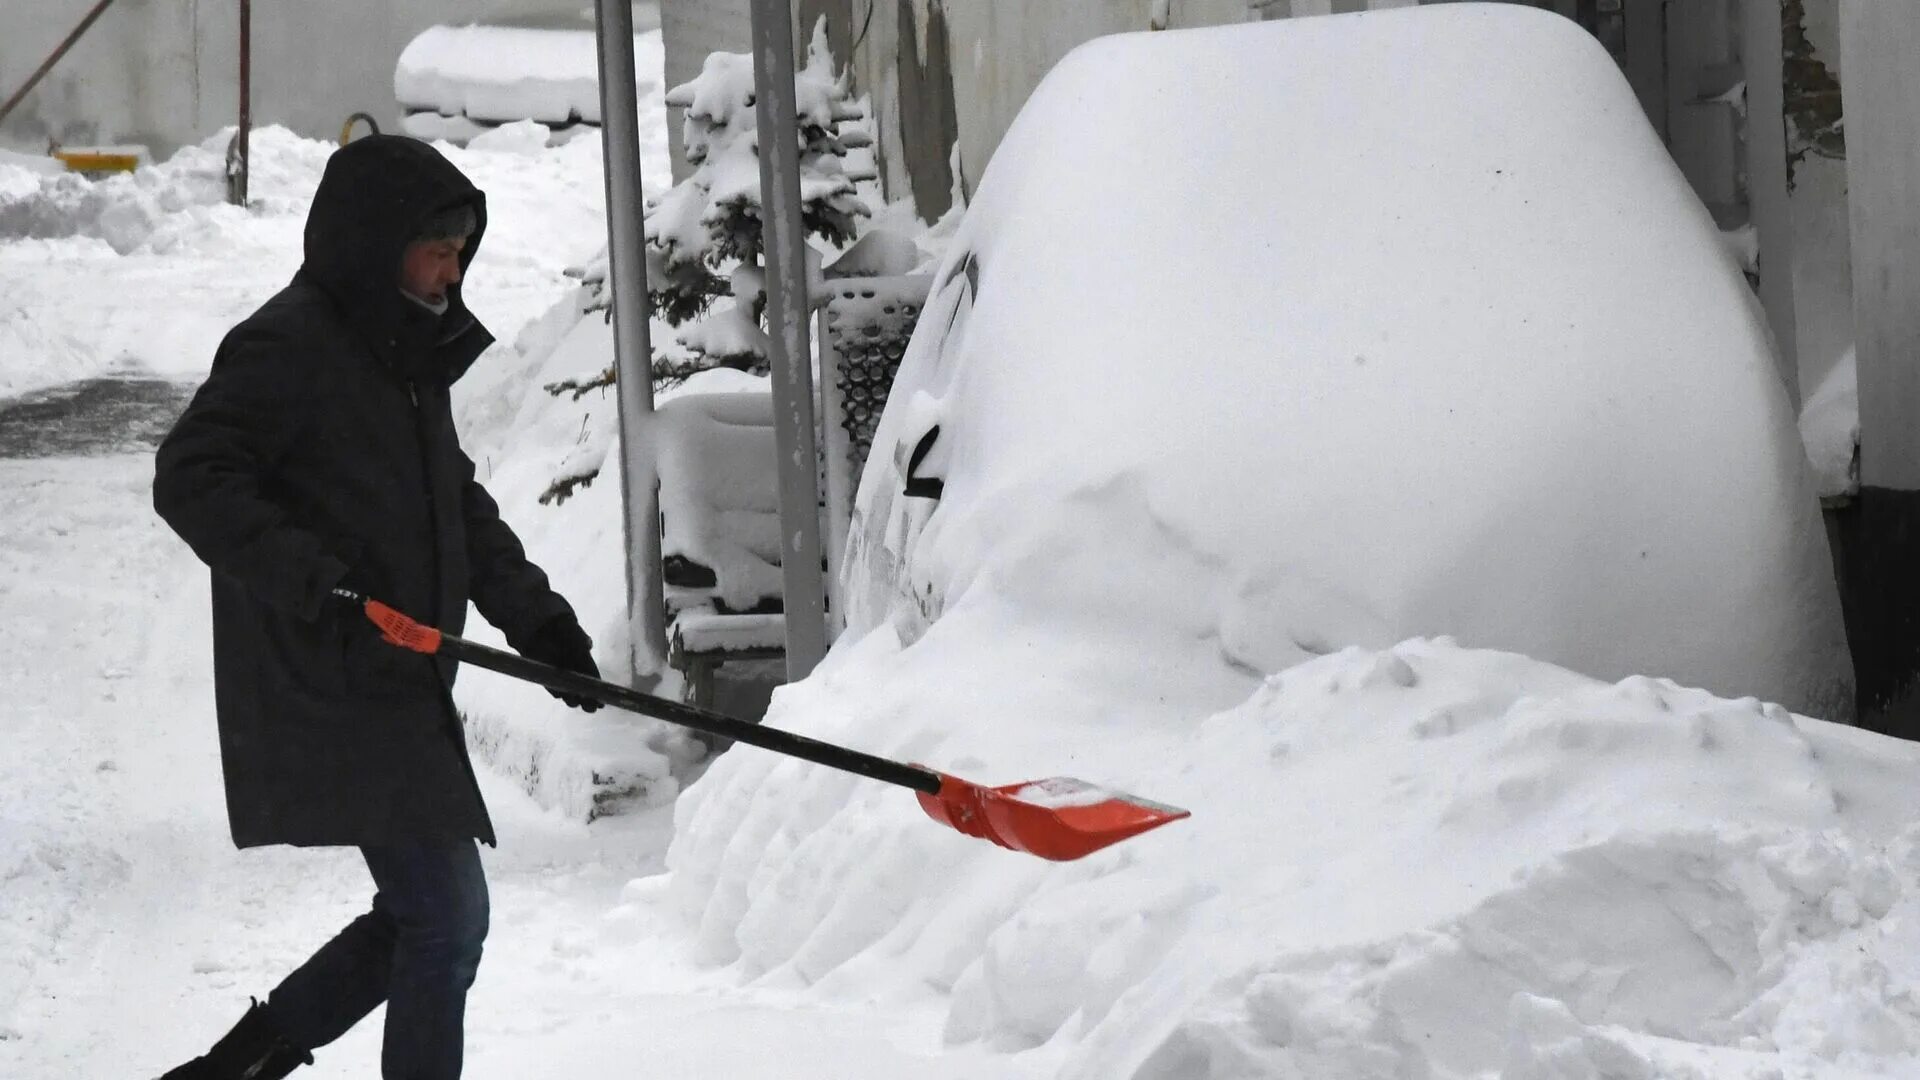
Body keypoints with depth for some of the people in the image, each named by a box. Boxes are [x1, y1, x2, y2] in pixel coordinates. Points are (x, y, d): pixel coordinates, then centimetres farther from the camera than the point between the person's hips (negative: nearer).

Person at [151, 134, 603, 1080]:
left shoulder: (408, 353, 18)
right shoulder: (290, 346, -13)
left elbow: (459, 503, 25)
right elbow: (192, 478, -20)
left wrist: (532, 612, 12)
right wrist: (308, 582, -30)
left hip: (399, 686, 10)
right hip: (330, 695, -10)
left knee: (425, 917, 15)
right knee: (447, 917, -8)